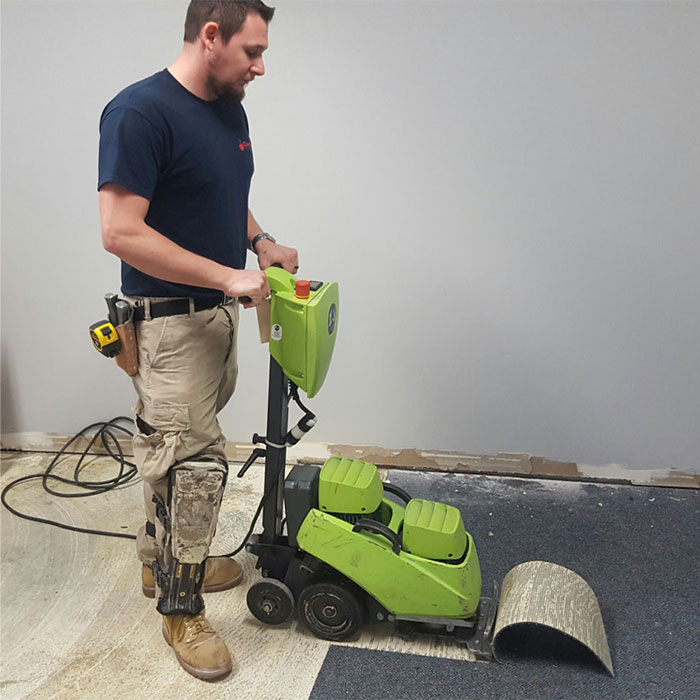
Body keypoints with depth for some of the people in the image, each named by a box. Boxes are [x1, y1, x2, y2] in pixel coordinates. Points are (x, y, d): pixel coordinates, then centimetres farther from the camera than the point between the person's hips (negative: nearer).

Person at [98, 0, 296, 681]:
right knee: (194, 462, -3)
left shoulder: (229, 111, 9)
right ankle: (180, 609, 15)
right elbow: (121, 231, -25)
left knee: (176, 449, 20)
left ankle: (162, 558, 38)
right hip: (169, 321, -8)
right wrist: (228, 276, -23)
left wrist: (261, 242, 3)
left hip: (218, 313, 9)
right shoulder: (140, 111, -19)